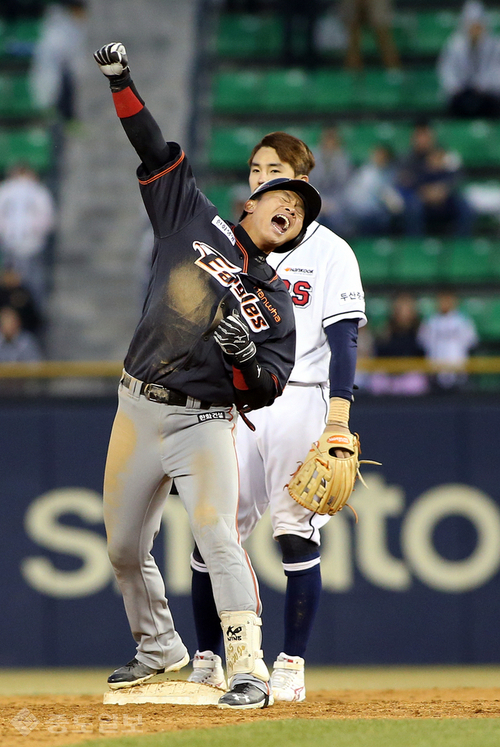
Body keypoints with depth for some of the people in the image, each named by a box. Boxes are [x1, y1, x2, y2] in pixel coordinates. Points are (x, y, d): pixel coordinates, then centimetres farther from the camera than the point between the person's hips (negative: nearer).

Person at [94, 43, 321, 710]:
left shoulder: (275, 301, 6)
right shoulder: (196, 220, 8)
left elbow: (273, 385, 1)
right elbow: (155, 152, 5)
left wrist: (246, 358, -20)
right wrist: (121, 82, -3)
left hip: (206, 423, -3)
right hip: (139, 410, 3)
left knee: (219, 539, -20)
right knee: (125, 548, 10)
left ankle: (249, 671, -24)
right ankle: (160, 648, 31)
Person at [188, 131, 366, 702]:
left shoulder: (329, 252, 2)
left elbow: (343, 339, -4)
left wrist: (339, 414, -14)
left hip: (299, 403, -3)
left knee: (297, 535, -5)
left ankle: (291, 666, 0)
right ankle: (206, 663, 7)